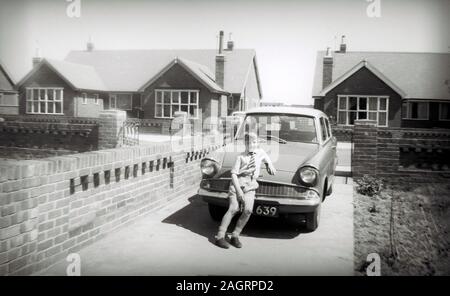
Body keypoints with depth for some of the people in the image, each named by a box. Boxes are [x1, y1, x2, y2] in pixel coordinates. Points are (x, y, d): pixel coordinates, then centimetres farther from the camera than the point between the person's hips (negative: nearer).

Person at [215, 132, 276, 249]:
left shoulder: (260, 152, 15)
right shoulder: (241, 157, 4)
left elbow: (267, 159, 40)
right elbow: (233, 174, -5)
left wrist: (270, 165, 21)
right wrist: (238, 190, -15)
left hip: (250, 186, 3)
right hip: (238, 183, -3)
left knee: (248, 210, -17)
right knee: (233, 209, -17)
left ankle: (235, 236, -4)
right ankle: (220, 237, -11)